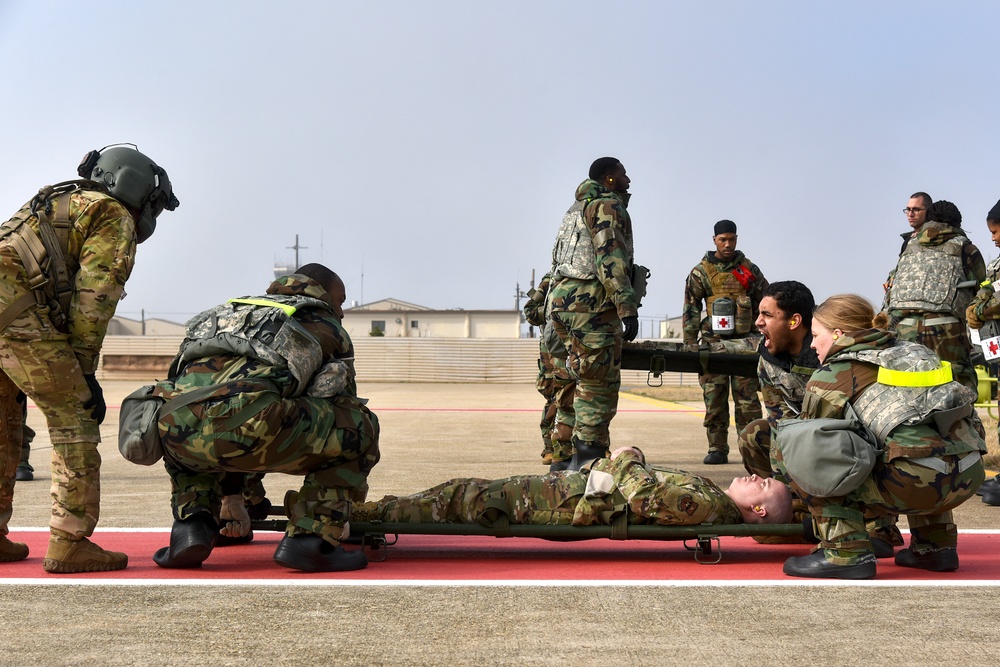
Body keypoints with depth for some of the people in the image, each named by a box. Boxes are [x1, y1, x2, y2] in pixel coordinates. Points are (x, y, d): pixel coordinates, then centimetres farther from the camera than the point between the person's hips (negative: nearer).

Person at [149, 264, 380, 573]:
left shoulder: (230, 313, 42)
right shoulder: (329, 330, 27)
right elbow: (342, 416, 32)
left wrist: (231, 495, 56)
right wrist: (336, 514, 43)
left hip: (177, 431, 6)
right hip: (251, 428, -5)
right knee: (360, 425, 15)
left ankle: (192, 523, 19)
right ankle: (310, 538, 8)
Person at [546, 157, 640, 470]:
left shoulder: (577, 207, 24)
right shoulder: (608, 206, -6)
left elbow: (557, 259, 25)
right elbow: (610, 261, -17)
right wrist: (628, 309, -20)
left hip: (563, 302, 10)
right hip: (590, 306, -10)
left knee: (588, 385, 14)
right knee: (600, 386, -7)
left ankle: (583, 457, 16)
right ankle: (587, 461, -7)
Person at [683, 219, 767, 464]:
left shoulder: (750, 270, 9)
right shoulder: (701, 272, 5)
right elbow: (691, 309, 4)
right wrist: (690, 344, -3)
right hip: (713, 341, 0)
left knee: (748, 399, -3)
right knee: (714, 398, 0)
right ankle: (717, 449, 5)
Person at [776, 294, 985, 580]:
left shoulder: (830, 375, 8)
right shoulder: (913, 352, 26)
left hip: (919, 484, -7)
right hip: (971, 475, 8)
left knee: (788, 448, 1)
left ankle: (846, 551, -3)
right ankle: (935, 545, 30)